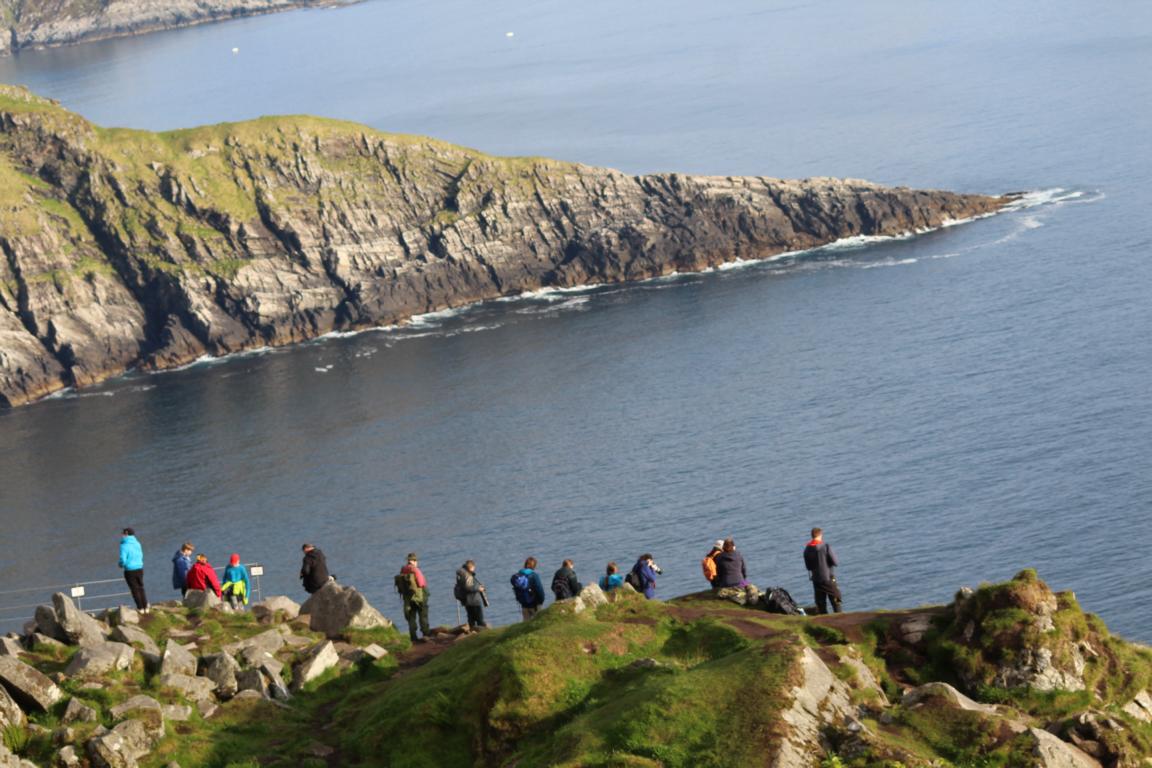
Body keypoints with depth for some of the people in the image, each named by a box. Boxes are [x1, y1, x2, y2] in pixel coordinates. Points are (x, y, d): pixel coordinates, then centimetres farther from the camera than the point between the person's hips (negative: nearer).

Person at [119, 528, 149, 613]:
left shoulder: (124, 546, -16)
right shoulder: (137, 544, 2)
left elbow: (123, 560, -20)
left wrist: (121, 565, 2)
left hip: (130, 570, -5)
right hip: (140, 568, 5)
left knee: (135, 589, 7)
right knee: (141, 588, 16)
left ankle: (140, 608, 11)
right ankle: (145, 607, 18)